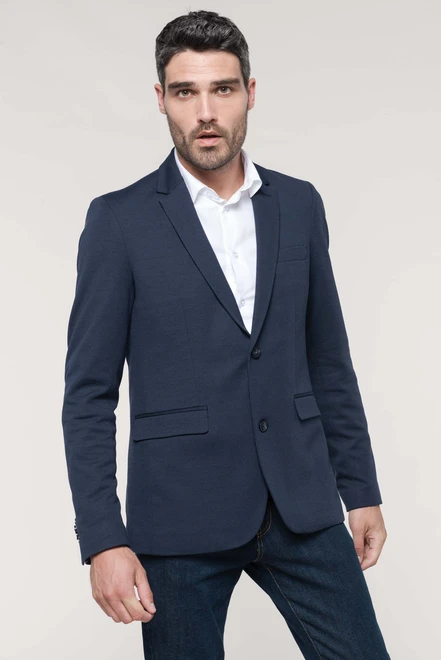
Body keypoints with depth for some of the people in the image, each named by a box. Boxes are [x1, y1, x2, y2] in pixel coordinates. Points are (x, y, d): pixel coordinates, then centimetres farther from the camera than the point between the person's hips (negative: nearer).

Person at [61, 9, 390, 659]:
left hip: (301, 506, 3)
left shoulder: (300, 205, 7)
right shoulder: (119, 220, -4)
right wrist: (102, 539, -11)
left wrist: (362, 490, 12)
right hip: (180, 517, -3)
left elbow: (329, 360, 13)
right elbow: (89, 393, -5)